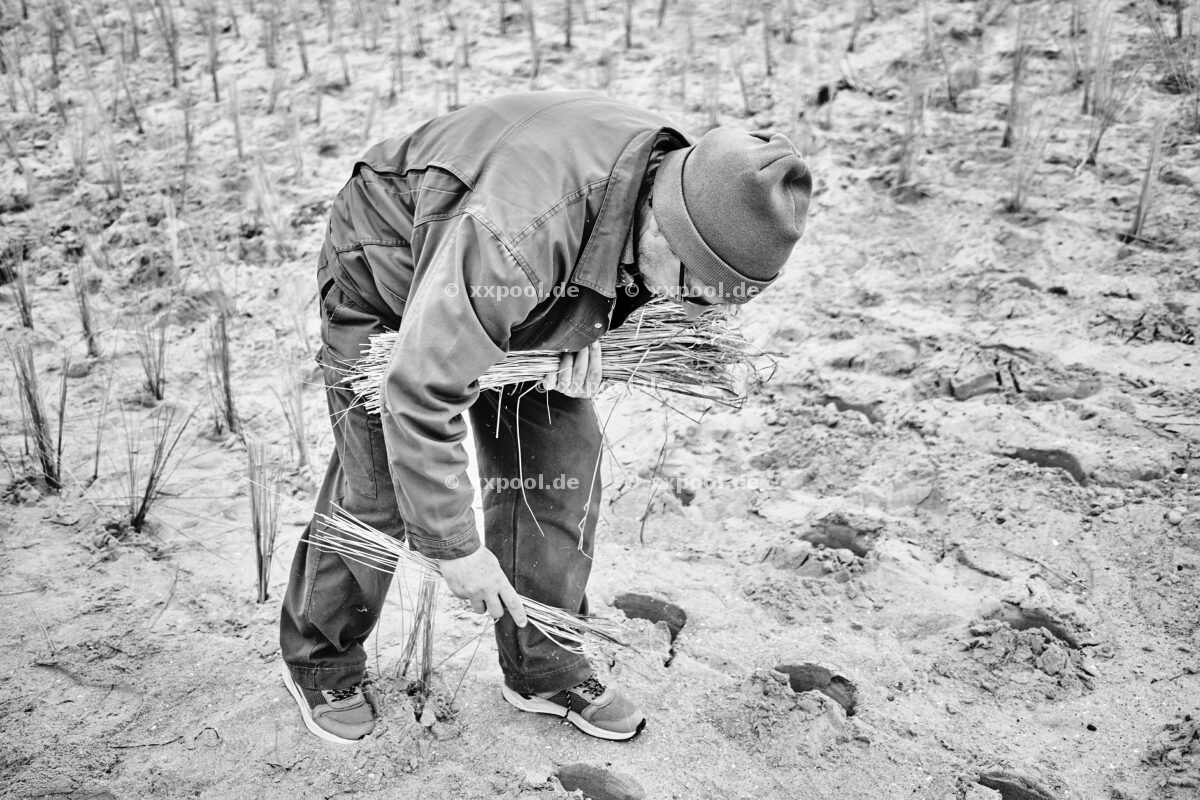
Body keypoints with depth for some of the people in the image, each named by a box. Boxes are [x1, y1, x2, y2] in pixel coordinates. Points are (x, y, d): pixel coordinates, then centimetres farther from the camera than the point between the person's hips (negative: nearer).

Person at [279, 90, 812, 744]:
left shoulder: (680, 175, -20)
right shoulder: (514, 232, -45)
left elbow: (618, 277, 5)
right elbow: (419, 395, -40)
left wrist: (587, 334, -16)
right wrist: (453, 545, -32)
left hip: (511, 295, 6)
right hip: (386, 274, -6)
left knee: (562, 459, -2)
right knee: (376, 479, -9)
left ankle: (542, 669, 14)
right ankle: (318, 661, 19)